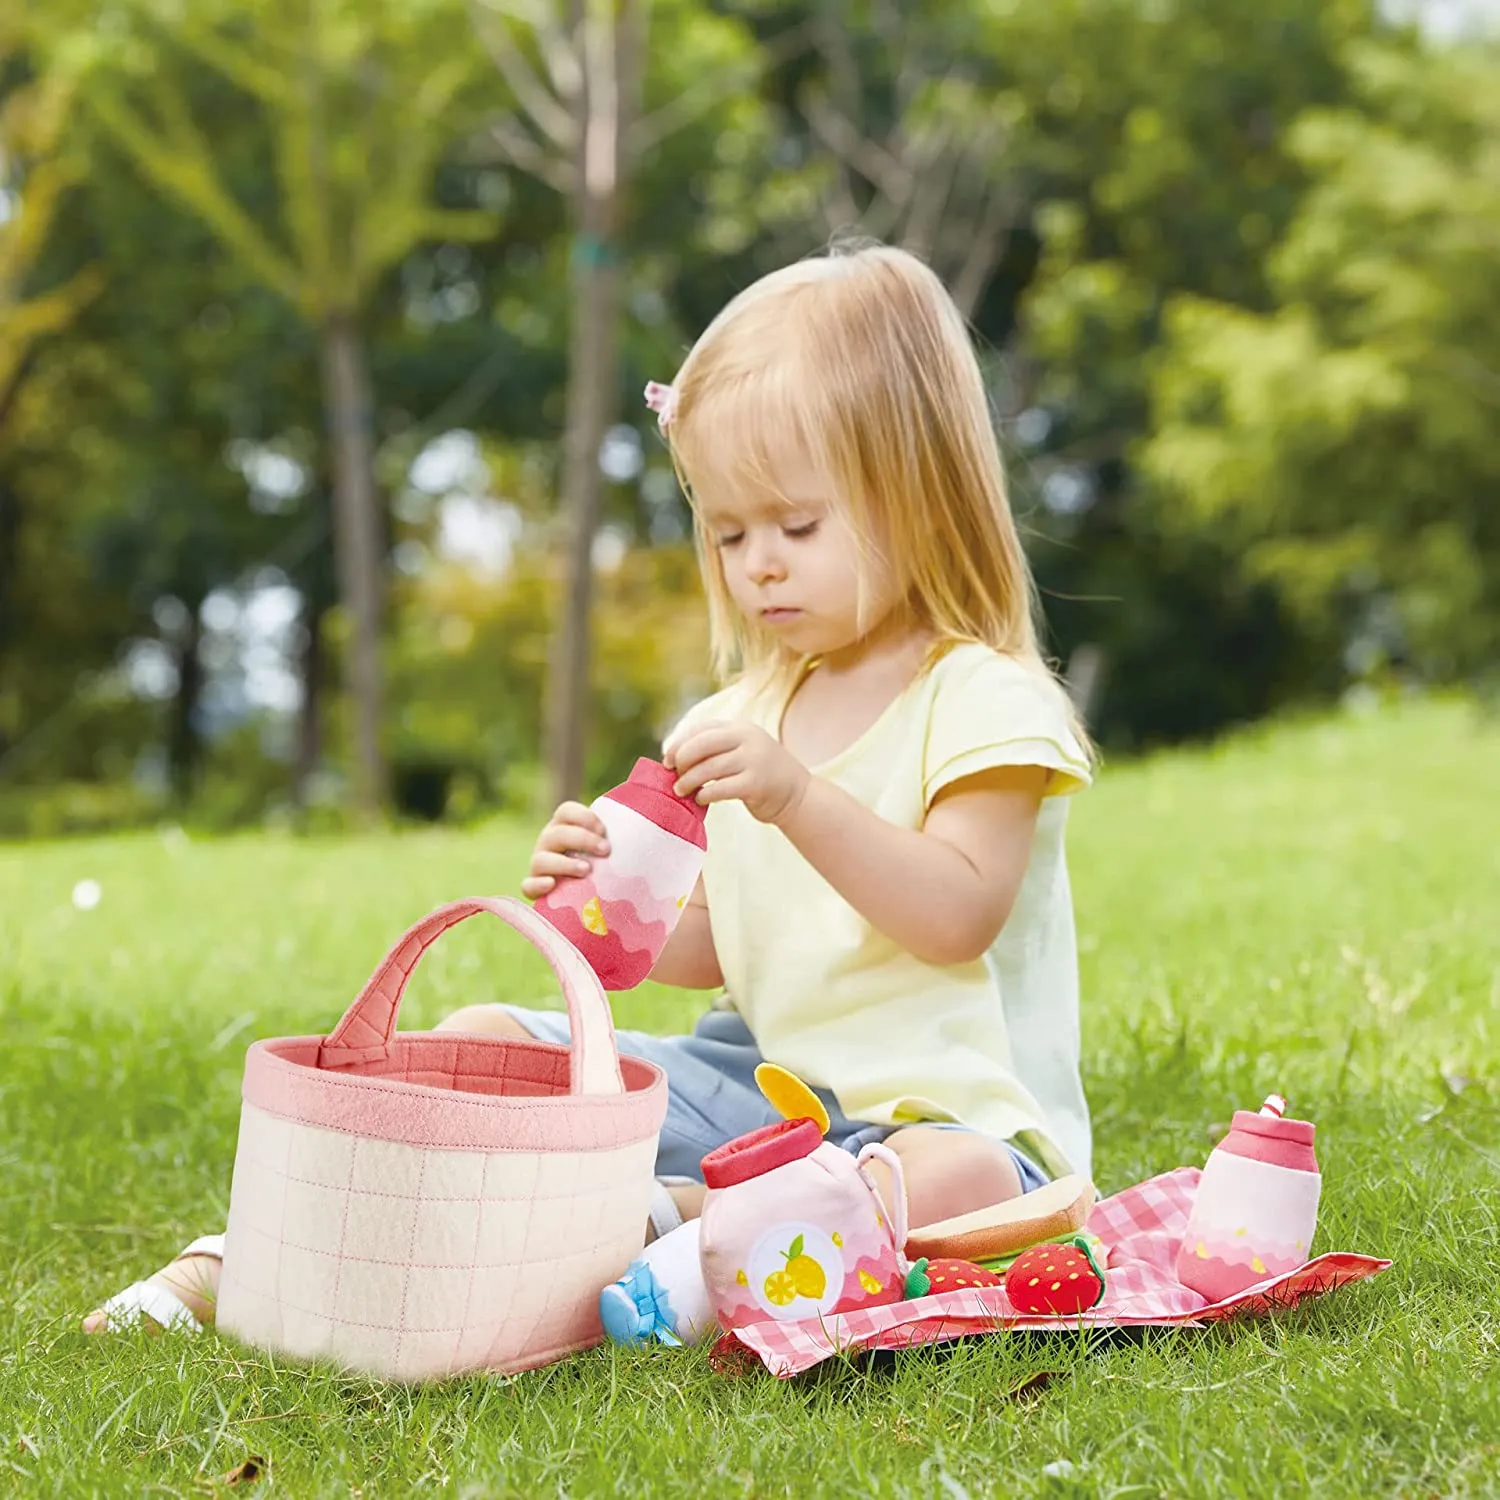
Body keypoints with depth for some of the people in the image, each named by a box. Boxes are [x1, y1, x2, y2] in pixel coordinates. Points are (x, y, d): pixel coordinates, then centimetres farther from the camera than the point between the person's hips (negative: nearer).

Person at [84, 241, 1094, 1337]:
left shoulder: (984, 700, -8)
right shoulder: (750, 714, 12)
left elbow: (959, 917, -21)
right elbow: (710, 949, 12)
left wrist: (798, 798, -31)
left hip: (939, 1108, -6)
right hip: (755, 1077, 6)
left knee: (963, 1184, -41)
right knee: (480, 1041, -2)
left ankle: (668, 1219, -33)